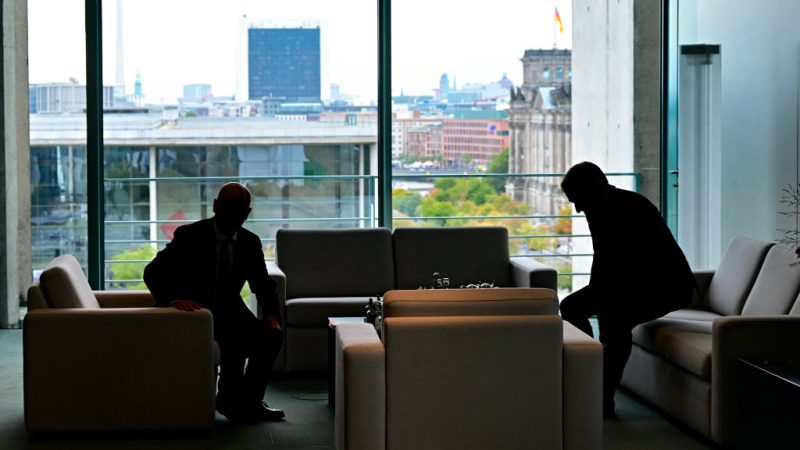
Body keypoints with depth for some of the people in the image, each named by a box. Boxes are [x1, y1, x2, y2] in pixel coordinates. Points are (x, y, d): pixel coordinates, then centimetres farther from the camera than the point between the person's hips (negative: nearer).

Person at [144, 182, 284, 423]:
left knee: (271, 336, -20)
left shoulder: (251, 243, 2)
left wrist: (271, 314, -11)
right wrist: (173, 300, -33)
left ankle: (248, 401, -2)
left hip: (230, 311, 5)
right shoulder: (189, 236, -11)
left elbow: (263, 284, 10)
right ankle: (230, 398, -6)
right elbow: (153, 271, -13)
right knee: (235, 342, -32)